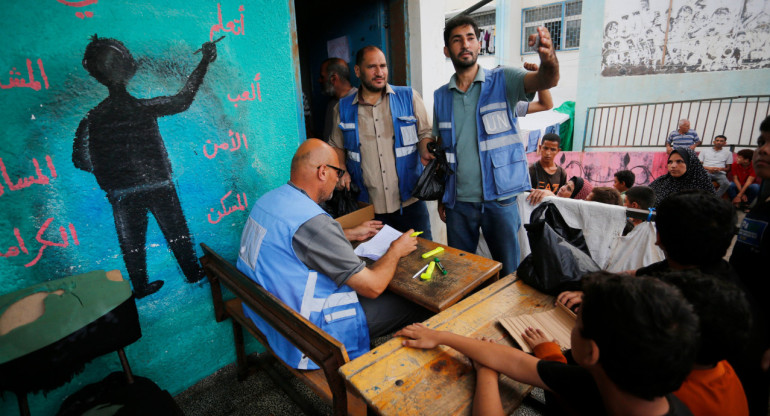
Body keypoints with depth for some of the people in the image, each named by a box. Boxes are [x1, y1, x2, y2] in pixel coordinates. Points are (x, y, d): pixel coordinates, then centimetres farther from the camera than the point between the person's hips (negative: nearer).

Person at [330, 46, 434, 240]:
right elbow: (337, 146, 18)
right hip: (367, 207, 1)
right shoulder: (343, 108, 8)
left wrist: (428, 157, -14)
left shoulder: (409, 97, 3)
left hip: (409, 202, -1)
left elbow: (425, 133, 6)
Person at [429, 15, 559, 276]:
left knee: (509, 273, 11)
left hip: (499, 198, -2)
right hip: (458, 201, 3)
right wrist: (441, 197, 10)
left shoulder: (502, 81, -1)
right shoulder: (441, 97, 7)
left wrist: (549, 59, -44)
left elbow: (546, 81, -19)